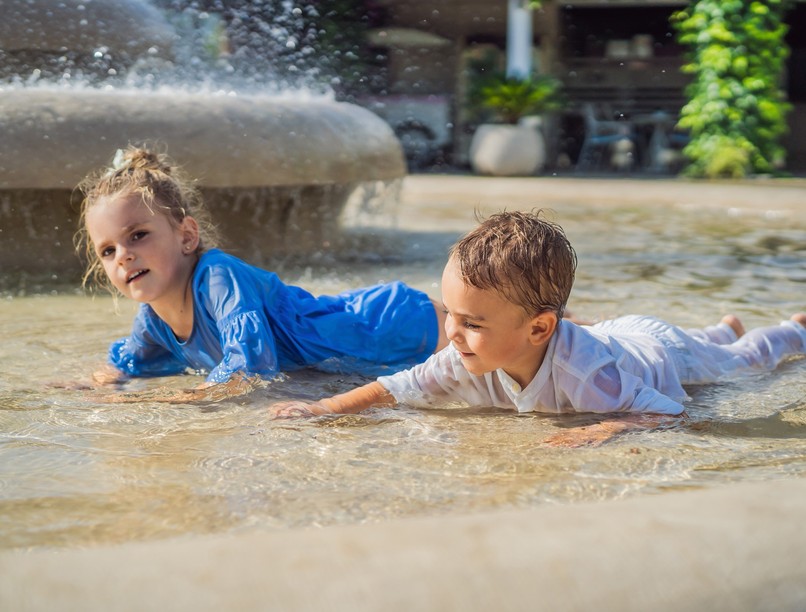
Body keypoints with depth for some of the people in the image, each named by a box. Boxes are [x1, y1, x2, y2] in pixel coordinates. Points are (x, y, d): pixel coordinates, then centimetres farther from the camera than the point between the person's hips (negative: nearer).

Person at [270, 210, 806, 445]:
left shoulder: (582, 373, -52)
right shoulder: (474, 357, -36)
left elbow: (670, 413, -49)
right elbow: (399, 388, -31)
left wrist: (603, 431, -62)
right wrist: (324, 408, -43)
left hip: (660, 349, -4)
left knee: (739, 358, 28)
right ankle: (725, 328, 68)